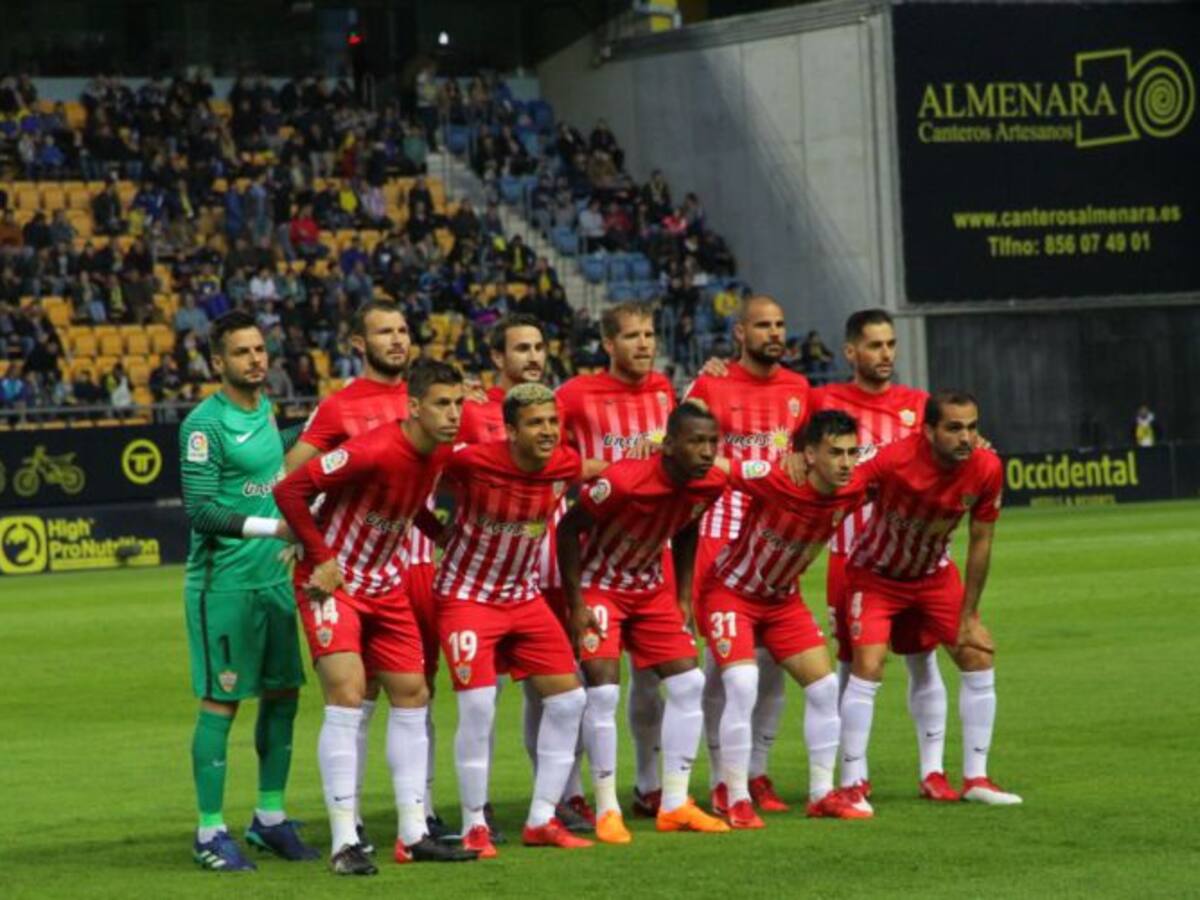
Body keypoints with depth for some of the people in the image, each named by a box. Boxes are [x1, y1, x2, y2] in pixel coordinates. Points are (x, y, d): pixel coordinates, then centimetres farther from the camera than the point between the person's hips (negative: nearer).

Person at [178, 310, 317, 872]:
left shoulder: (264, 411, 11)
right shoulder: (206, 424, -13)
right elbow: (200, 509, -18)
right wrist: (273, 527, -21)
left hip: (273, 578, 8)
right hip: (224, 584, -8)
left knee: (283, 694, 10)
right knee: (221, 702, -4)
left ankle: (270, 818, 22)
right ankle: (210, 833, 2)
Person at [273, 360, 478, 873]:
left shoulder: (441, 452, -4)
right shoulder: (374, 451, -28)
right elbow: (289, 490, -25)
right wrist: (321, 558, -23)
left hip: (386, 585, 8)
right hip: (333, 581, -8)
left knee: (412, 695, 7)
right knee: (347, 696, -16)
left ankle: (413, 835, 15)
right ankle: (344, 842, -13)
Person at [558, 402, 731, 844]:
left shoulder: (711, 484, -13)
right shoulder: (625, 480, -32)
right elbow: (569, 527, -20)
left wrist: (683, 596, 7)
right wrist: (576, 604, -18)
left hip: (651, 588, 6)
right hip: (599, 587, -6)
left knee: (688, 684, 1)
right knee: (603, 692, -15)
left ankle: (675, 805, 9)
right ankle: (607, 810, -5)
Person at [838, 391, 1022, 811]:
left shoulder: (986, 468, -20)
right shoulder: (896, 460, -33)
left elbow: (980, 541, -8)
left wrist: (968, 614, -4)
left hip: (935, 574, 5)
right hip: (876, 574, -5)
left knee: (979, 657, 0)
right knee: (868, 667, -18)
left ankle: (975, 778, 12)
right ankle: (852, 784, -8)